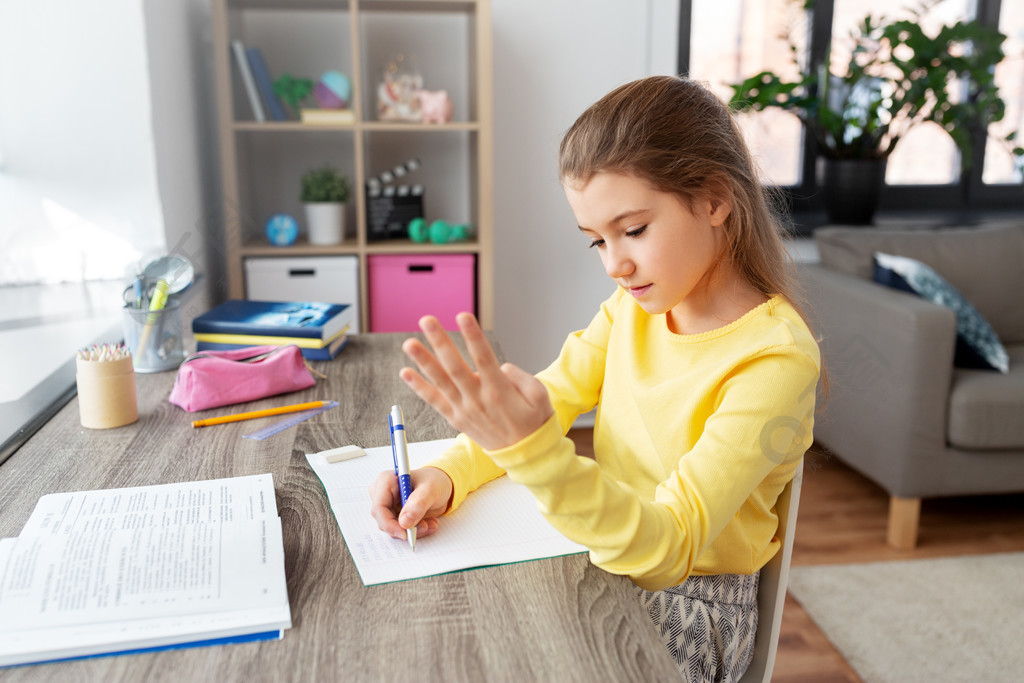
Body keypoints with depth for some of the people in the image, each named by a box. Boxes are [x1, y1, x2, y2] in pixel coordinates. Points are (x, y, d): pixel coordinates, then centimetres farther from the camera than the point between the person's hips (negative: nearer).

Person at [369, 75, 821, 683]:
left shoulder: (775, 358, -24)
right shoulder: (637, 302, -2)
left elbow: (666, 551, -30)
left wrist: (533, 451, -46)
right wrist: (447, 477, -16)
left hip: (690, 597, -5)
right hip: (601, 553, 6)